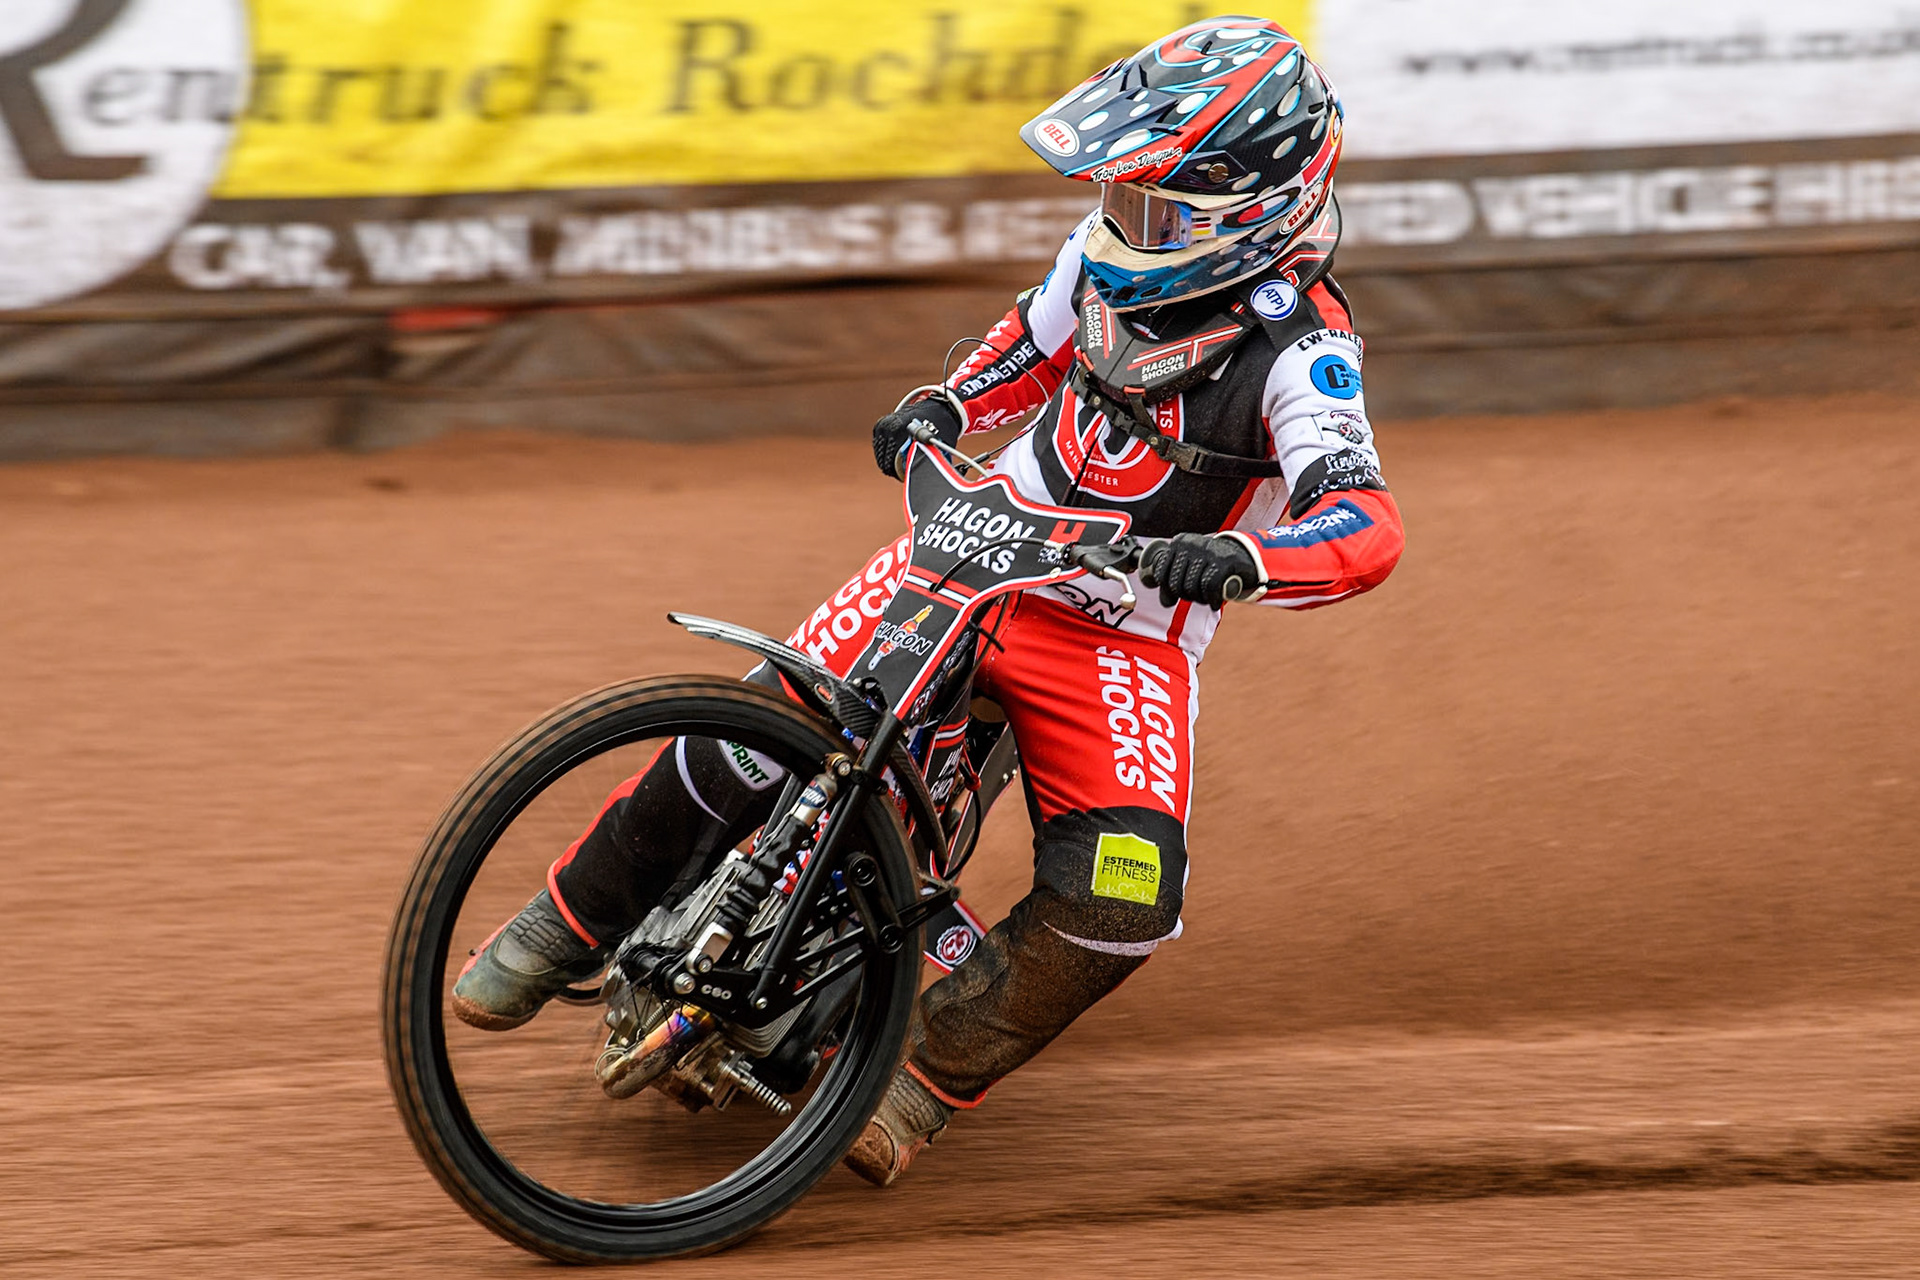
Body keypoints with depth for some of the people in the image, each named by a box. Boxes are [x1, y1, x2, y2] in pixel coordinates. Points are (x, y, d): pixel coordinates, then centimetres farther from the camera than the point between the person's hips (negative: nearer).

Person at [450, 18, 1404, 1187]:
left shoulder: (1298, 351, -19)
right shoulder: (1116, 253, 0)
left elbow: (1368, 528, -32)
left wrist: (1239, 558, -50)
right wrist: (946, 406, 4)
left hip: (1129, 630, -4)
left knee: (1123, 894, -24)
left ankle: (934, 1071, -1)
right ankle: (568, 929, 8)